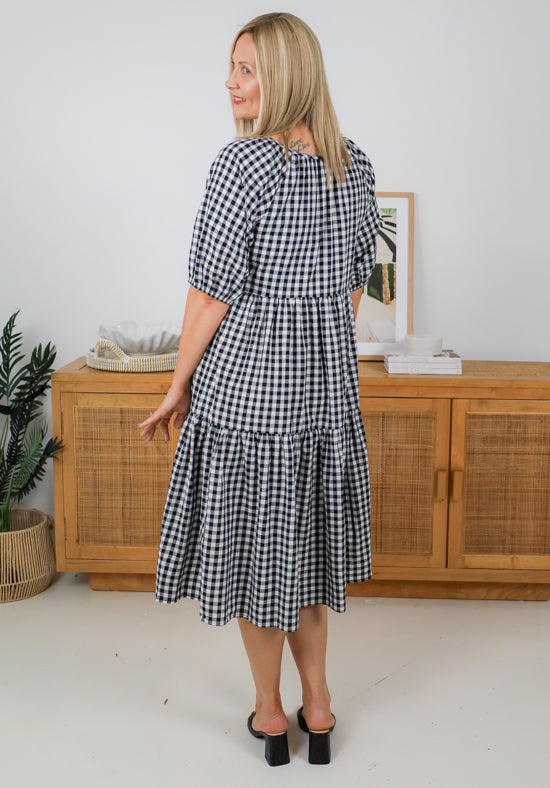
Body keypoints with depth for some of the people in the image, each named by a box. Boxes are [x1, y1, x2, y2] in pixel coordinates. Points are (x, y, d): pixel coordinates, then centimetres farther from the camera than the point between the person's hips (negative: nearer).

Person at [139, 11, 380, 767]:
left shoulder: (244, 162, -17)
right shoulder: (356, 165, 4)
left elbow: (213, 291, -16)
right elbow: (356, 281, 11)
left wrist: (178, 387, -5)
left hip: (245, 374, -6)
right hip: (327, 377, 6)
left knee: (252, 536, 9)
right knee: (305, 532, 18)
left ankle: (270, 710, 25)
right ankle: (317, 704, 29)